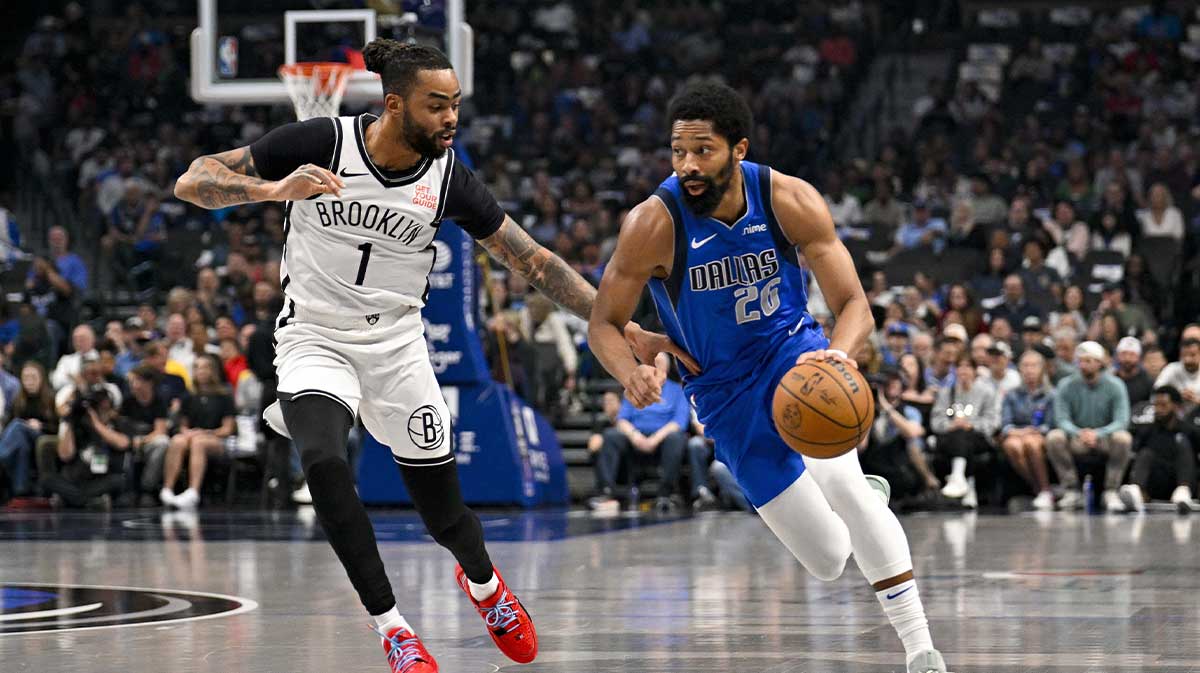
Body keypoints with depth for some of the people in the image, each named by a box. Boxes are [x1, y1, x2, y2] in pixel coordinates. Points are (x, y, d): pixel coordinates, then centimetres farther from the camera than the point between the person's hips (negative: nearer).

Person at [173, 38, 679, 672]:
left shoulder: (449, 179, -9)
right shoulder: (319, 143, -16)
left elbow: (534, 261, -2)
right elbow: (192, 181, -16)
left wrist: (621, 326, -9)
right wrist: (276, 189, -34)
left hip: (396, 343, 2)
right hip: (315, 337, -2)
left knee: (446, 516, 5)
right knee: (323, 461, -32)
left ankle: (483, 582, 44)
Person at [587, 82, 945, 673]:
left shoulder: (791, 201, -18)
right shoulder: (654, 224, -21)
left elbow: (854, 305, -16)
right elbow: (603, 324, -11)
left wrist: (838, 353, -39)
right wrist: (631, 374, -34)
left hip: (795, 354, 0)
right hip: (726, 391, 0)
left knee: (839, 482, -32)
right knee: (827, 561, 0)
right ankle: (866, 494, 40)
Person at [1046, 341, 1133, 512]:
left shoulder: (1115, 386, -9)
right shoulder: (1066, 386, -6)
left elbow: (1121, 421, -17)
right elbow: (1062, 419, -12)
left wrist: (1097, 434, -35)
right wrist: (1079, 433, -34)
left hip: (1104, 437, -1)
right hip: (1076, 440, 1)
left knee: (1123, 438, -33)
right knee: (1054, 437, -29)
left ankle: (1111, 492, -22)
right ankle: (1071, 491, -20)